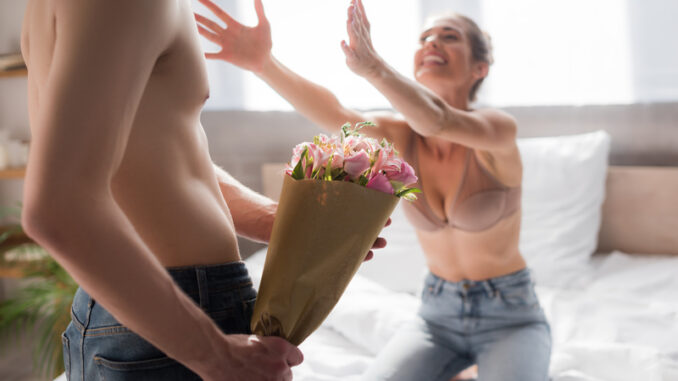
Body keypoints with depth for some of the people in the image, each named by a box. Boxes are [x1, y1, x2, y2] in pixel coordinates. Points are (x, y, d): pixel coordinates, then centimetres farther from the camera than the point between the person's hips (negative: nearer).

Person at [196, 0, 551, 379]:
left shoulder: (499, 128, -18)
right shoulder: (401, 135, -8)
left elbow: (438, 120, -40)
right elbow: (335, 115, -29)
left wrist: (372, 66, -59)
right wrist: (264, 63, -48)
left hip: (510, 317, -3)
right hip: (438, 315, 3)